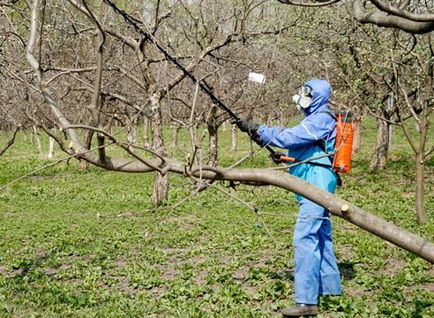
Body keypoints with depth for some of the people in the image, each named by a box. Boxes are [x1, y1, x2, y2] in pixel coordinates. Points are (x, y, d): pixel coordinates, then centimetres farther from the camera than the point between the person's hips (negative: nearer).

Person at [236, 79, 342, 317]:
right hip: (316, 187, 11)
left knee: (305, 239, -15)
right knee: (321, 236, 17)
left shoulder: (321, 119, -13)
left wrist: (256, 130, -19)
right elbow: (299, 143, 21)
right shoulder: (316, 118, 20)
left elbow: (289, 137, -22)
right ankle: (330, 287, 28)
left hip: (316, 187, -11)